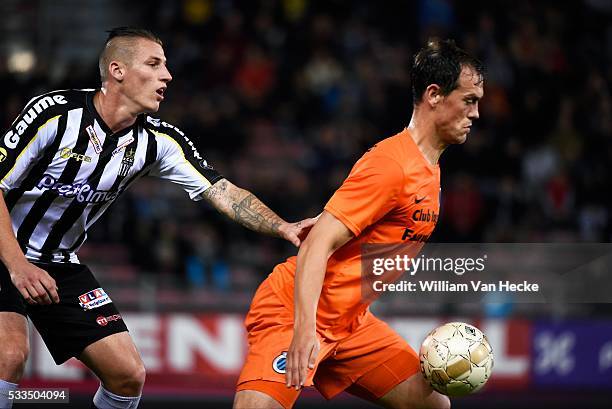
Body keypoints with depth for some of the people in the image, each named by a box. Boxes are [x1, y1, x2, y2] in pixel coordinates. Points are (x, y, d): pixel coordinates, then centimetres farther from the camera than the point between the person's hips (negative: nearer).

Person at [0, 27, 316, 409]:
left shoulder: (159, 140, -7)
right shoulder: (54, 113, -21)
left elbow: (223, 192, -11)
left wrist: (282, 227, -28)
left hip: (61, 264, 6)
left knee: (129, 374, -3)